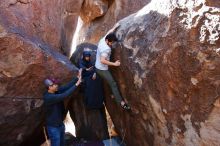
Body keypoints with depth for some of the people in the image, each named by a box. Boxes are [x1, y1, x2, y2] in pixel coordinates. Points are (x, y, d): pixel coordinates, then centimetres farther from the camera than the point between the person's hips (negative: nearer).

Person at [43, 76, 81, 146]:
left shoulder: (56, 91, -5)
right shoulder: (48, 97, -29)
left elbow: (66, 87, -7)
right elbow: (64, 96, -36)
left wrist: (77, 78, -15)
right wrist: (76, 85, -34)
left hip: (60, 124, 9)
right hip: (53, 127, -9)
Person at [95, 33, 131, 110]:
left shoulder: (102, 40, -3)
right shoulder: (106, 49, -30)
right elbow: (102, 61, -38)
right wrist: (114, 64, -35)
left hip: (97, 67, 9)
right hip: (102, 69, -9)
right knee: (113, 84, -6)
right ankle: (121, 102, -2)